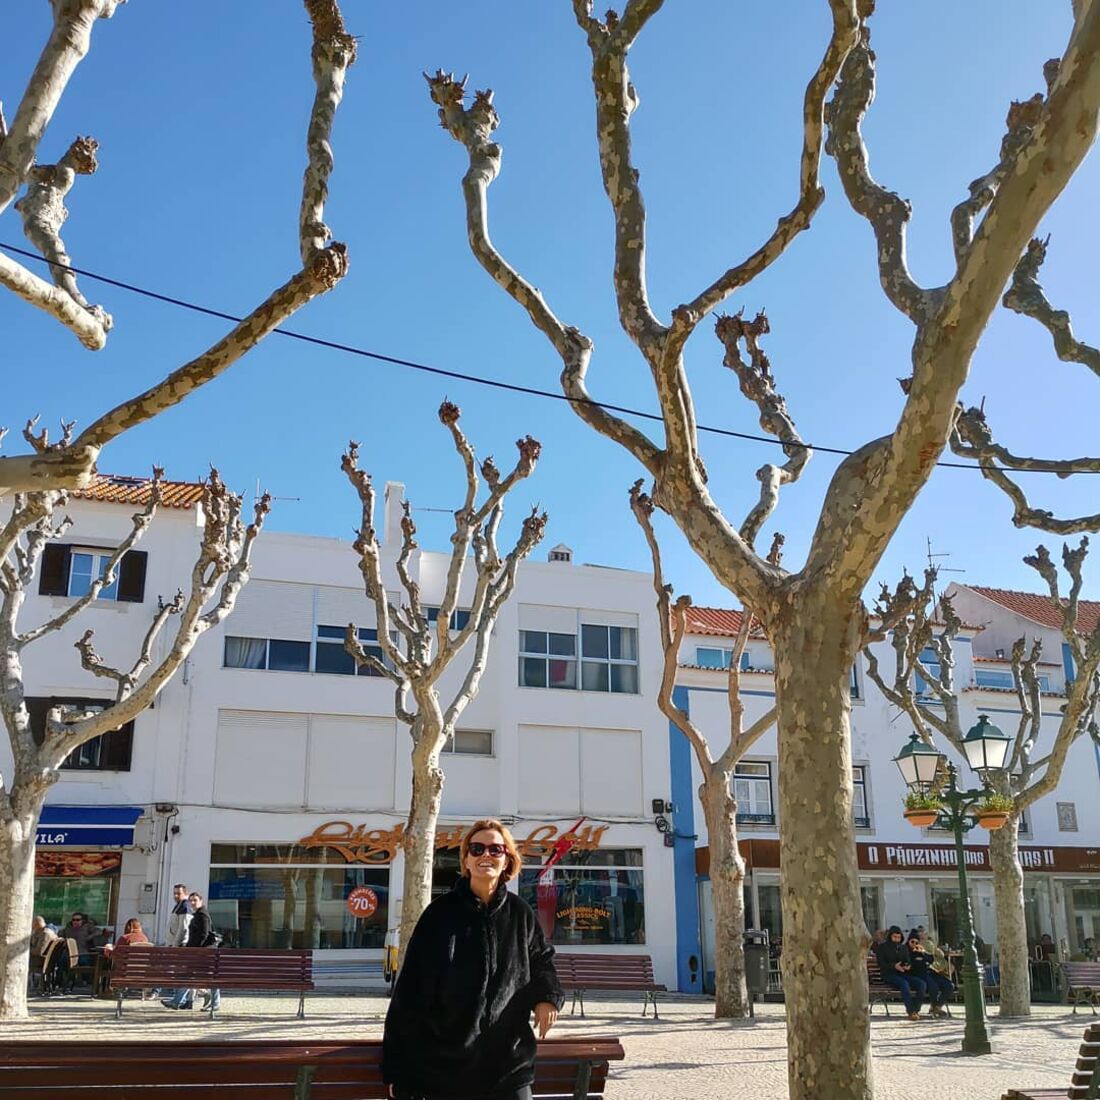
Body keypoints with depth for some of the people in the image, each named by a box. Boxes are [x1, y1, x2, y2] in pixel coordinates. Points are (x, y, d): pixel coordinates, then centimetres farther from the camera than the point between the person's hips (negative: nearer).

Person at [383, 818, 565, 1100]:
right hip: (445, 1064, -2)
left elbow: (541, 960, 21)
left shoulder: (520, 913, 3)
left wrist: (547, 995, -1)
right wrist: (397, 1068, -6)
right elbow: (409, 993, -5)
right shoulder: (440, 913, -5)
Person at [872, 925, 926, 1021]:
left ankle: (916, 1010, -22)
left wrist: (908, 966, -10)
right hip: (889, 975, -5)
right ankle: (910, 1011, -35)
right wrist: (894, 966, -21)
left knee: (922, 984, -22)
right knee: (904, 984, -36)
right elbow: (881, 965, -3)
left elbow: (908, 962, 15)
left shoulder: (904, 948, 22)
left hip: (903, 974, 5)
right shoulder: (882, 947, 6)